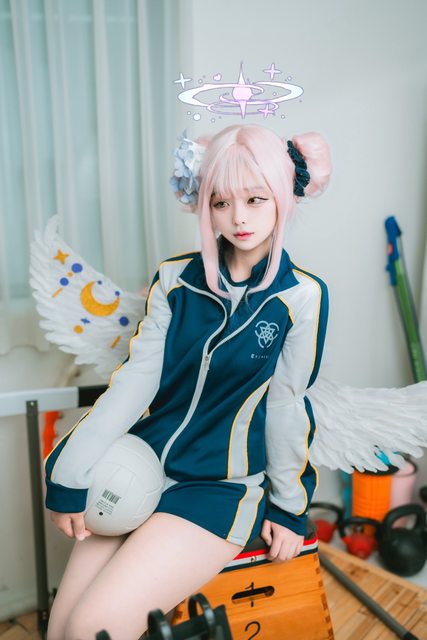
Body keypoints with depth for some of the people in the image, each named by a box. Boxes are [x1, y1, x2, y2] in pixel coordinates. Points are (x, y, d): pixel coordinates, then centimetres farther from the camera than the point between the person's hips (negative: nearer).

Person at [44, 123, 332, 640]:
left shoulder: (301, 296, -8)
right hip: (141, 468, 4)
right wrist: (70, 472, -10)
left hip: (224, 486, -3)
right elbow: (138, 376, -5)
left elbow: (286, 403, -5)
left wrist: (289, 506, 3)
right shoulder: (175, 278, 0)